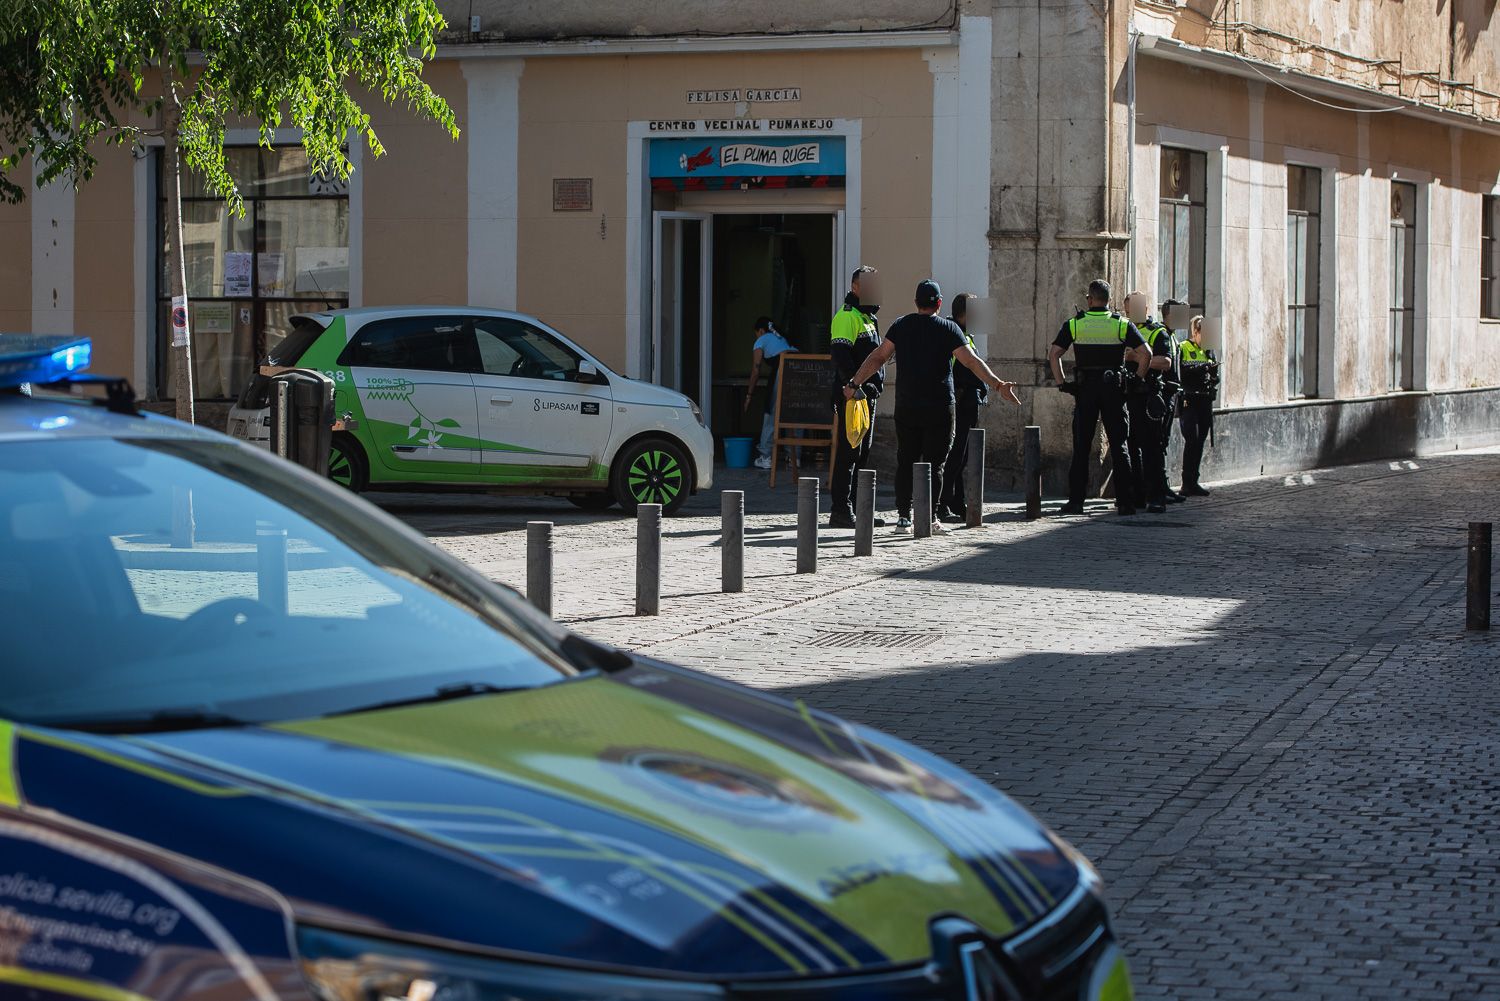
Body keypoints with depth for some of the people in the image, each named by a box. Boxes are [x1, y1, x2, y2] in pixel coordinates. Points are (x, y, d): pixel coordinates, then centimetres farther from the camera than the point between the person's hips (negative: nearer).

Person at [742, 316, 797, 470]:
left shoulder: (761, 341, 18)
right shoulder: (782, 339, 36)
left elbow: (755, 371, 14)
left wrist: (749, 395, 20)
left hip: (783, 370, -6)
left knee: (771, 413, 3)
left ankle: (765, 457, 4)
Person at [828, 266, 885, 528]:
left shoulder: (869, 318, 21)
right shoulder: (846, 317, -11)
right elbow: (840, 356, -20)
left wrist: (879, 382, 15)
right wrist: (856, 386, -25)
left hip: (868, 395, 10)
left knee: (863, 451, 12)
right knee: (849, 451, -10)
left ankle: (856, 508, 17)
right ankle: (841, 510, -9)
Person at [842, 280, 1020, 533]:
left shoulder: (901, 326, 5)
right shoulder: (948, 329, -4)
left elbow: (878, 357, 4)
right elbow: (971, 361, -12)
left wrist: (854, 384, 10)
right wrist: (998, 385, -13)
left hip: (906, 407, 3)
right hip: (939, 407, -3)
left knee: (906, 462, 8)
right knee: (934, 463, 3)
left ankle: (904, 516, 4)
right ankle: (931, 517, 2)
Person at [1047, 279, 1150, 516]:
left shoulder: (1074, 324, 1)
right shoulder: (1122, 324, 0)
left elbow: (1053, 353, -5)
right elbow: (1145, 354, -7)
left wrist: (1061, 382, 1)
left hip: (1084, 390, 0)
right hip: (1113, 390, 0)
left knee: (1081, 446, 5)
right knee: (1119, 446, 3)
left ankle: (1076, 500, 1)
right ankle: (1125, 501, 0)